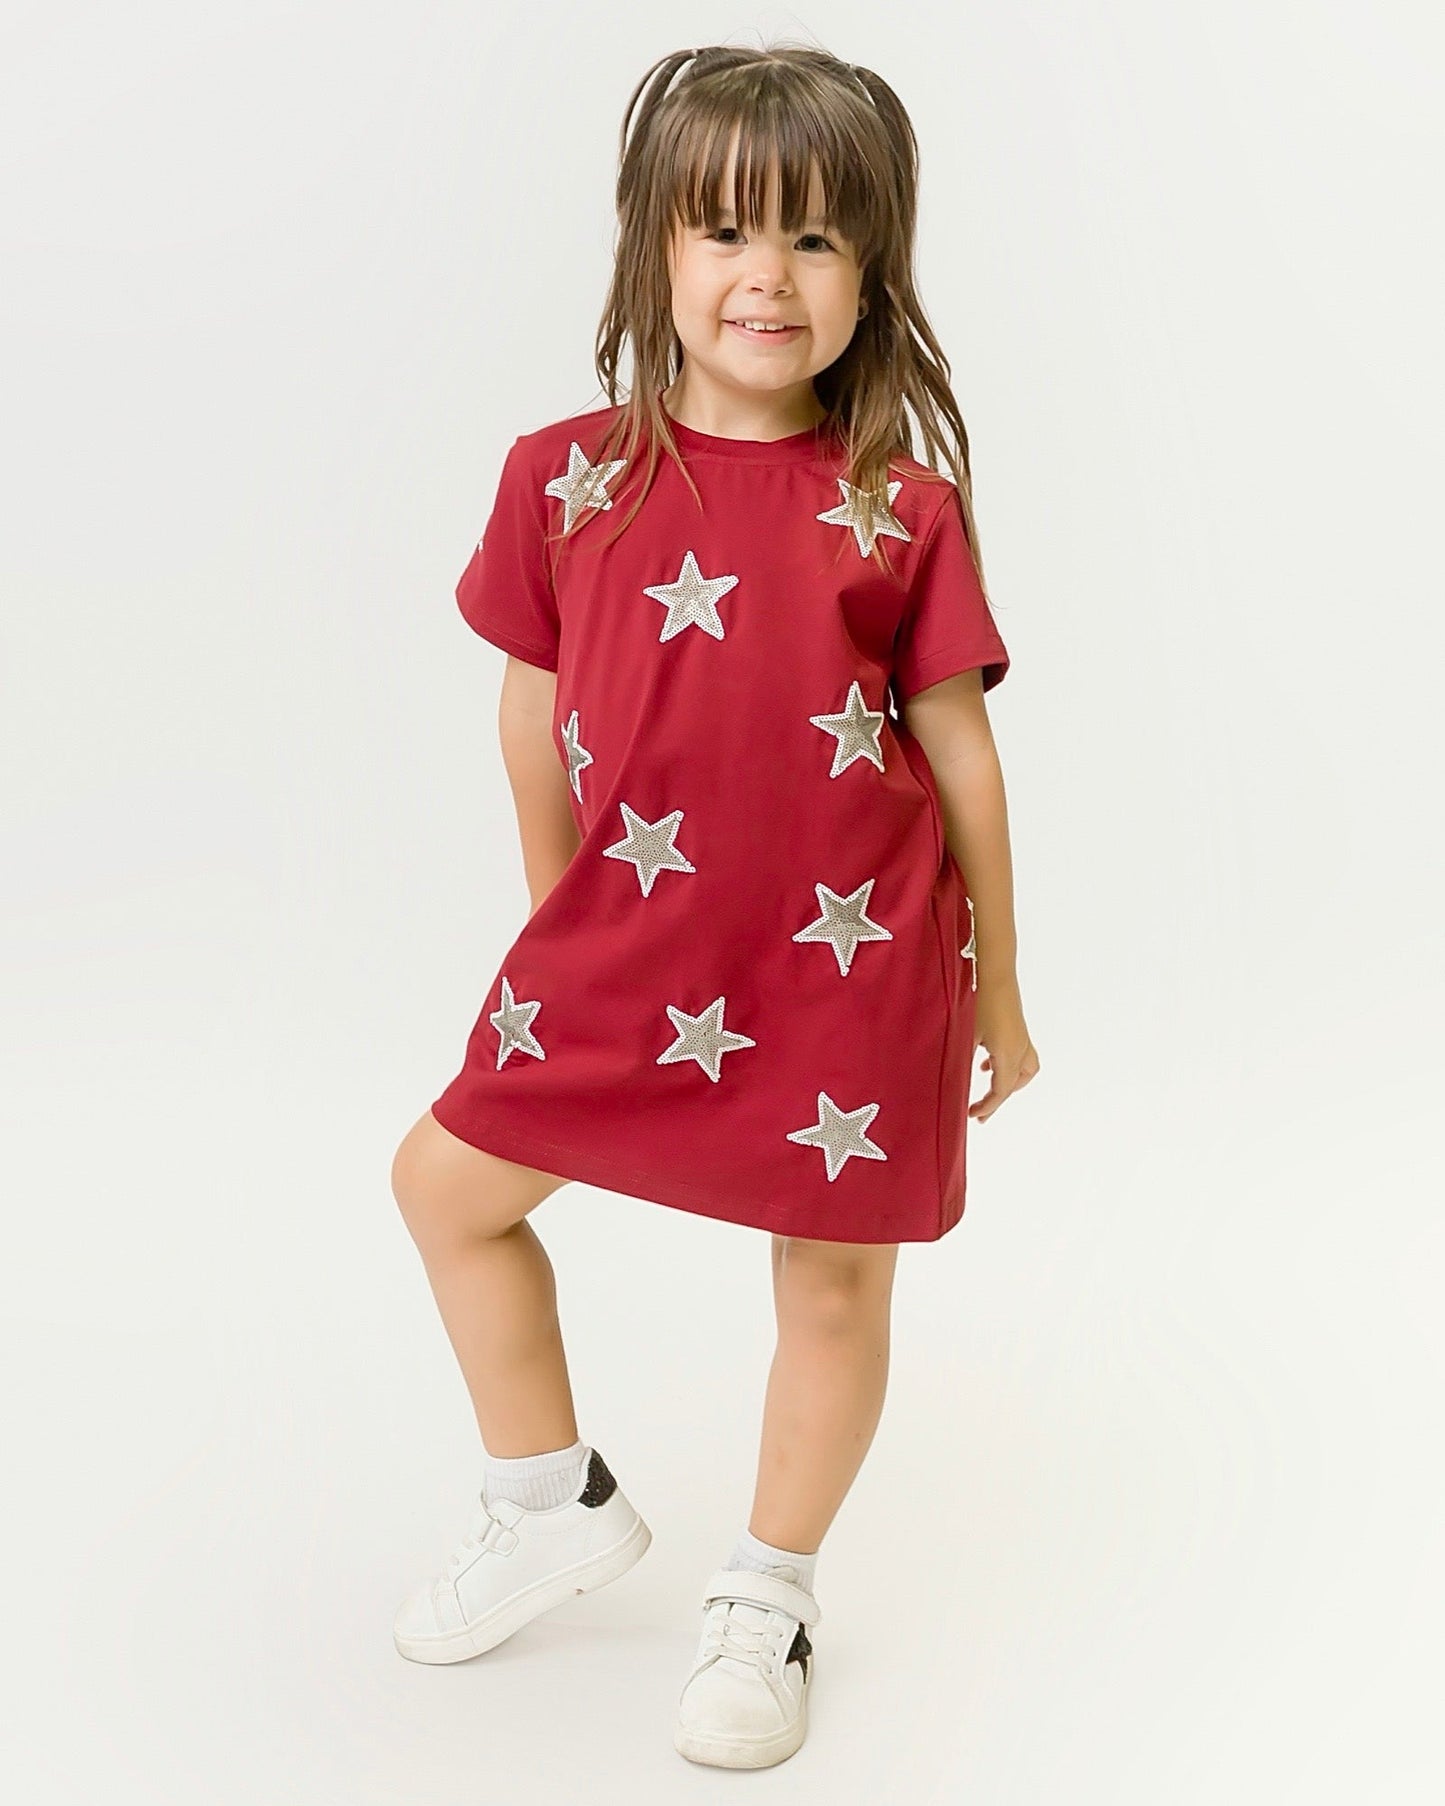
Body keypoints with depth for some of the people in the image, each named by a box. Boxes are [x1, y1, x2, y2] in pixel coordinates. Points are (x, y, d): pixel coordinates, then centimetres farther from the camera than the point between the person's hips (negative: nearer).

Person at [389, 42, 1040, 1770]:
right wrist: (554, 919, 17)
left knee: (834, 1288, 9)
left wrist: (997, 984, 4)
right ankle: (556, 1503, 33)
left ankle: (765, 1597, 34)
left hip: (853, 963, -2)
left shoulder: (903, 507, -7)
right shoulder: (567, 476, -2)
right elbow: (537, 713, 9)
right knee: (447, 1184, 11)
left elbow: (960, 747, 0)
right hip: (631, 944, 3)